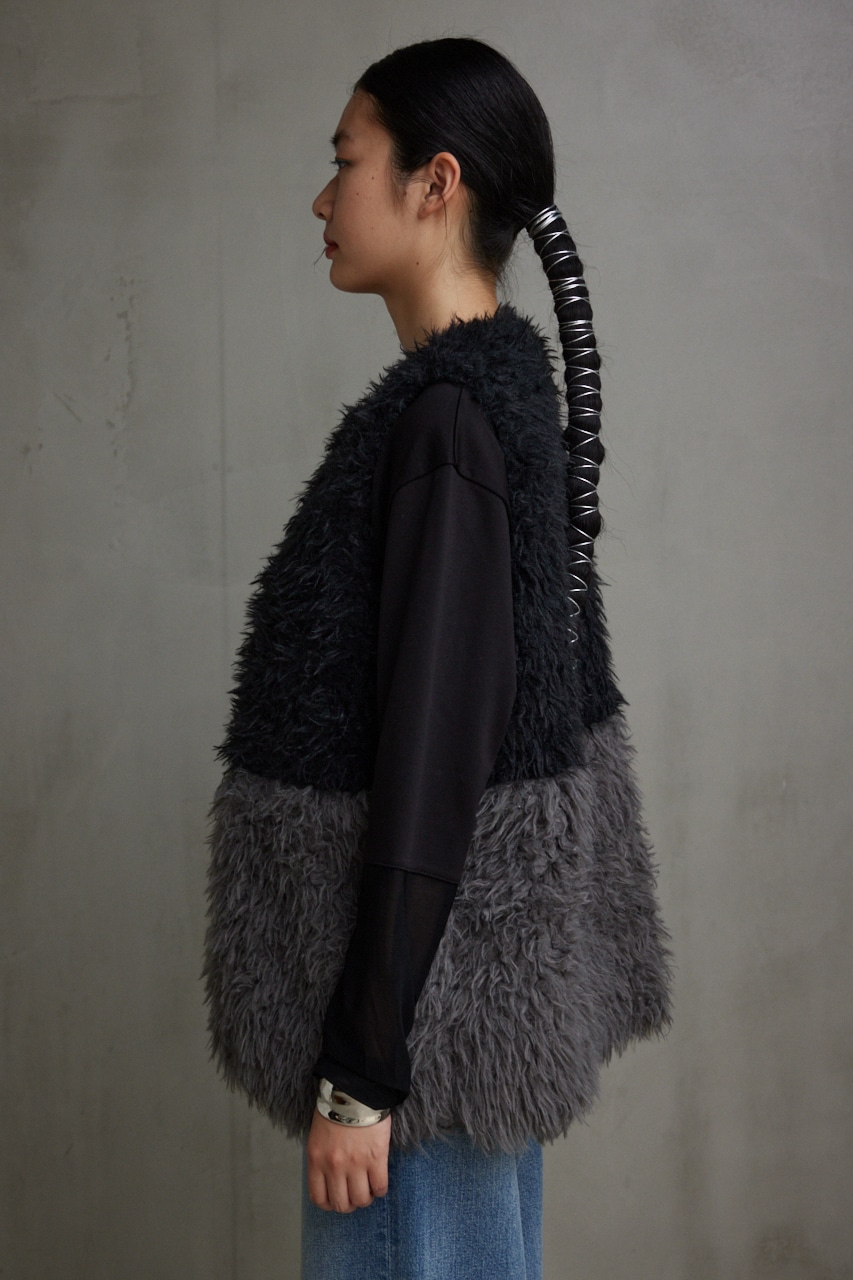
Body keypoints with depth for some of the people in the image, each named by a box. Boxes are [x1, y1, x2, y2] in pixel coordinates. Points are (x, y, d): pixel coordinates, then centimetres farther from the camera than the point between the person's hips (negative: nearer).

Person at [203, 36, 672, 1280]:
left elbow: (430, 761, -24)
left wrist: (360, 1070, -19)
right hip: (496, 964, 9)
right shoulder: (511, 387, 7)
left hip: (433, 986, -9)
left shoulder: (444, 419, -21)